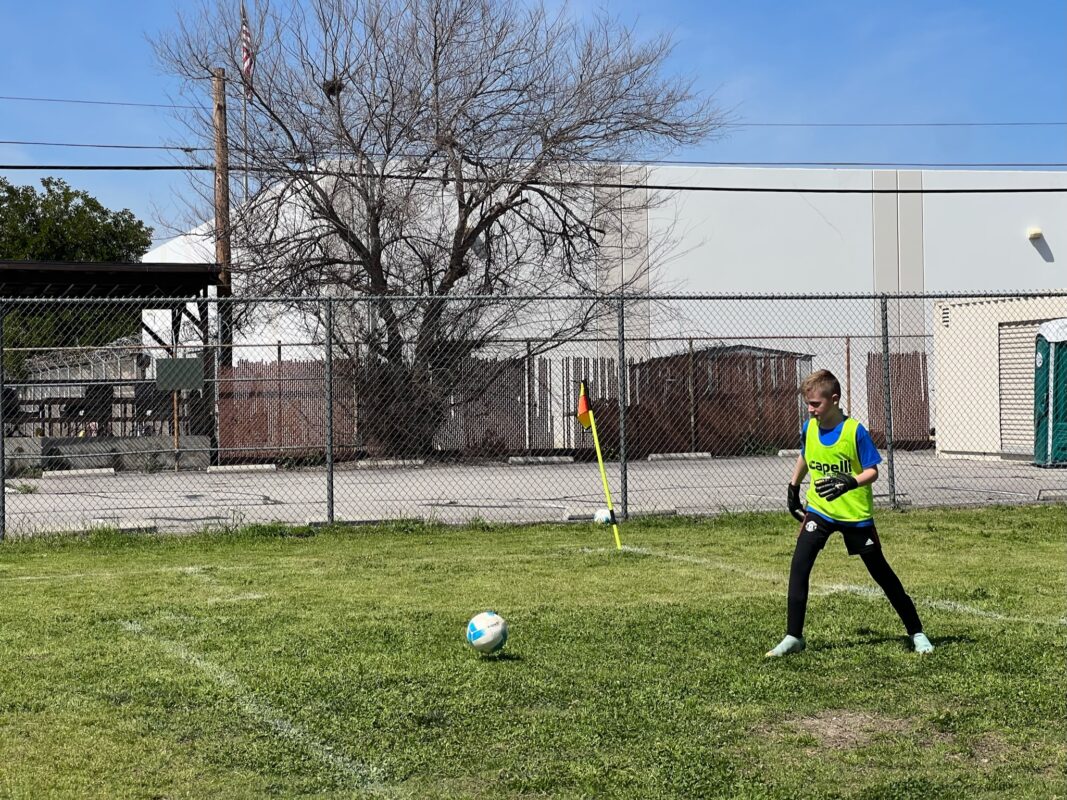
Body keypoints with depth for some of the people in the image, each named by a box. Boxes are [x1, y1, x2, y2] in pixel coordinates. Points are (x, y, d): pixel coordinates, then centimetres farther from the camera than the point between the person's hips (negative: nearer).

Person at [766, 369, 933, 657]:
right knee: (799, 566, -12)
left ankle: (916, 632, 21)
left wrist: (850, 483, -34)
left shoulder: (855, 431, -18)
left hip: (855, 513, -3)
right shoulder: (809, 428, -3)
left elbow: (872, 472, -16)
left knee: (880, 571, 6)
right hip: (819, 510, 4)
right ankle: (793, 637, -6)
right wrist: (793, 487, 21)